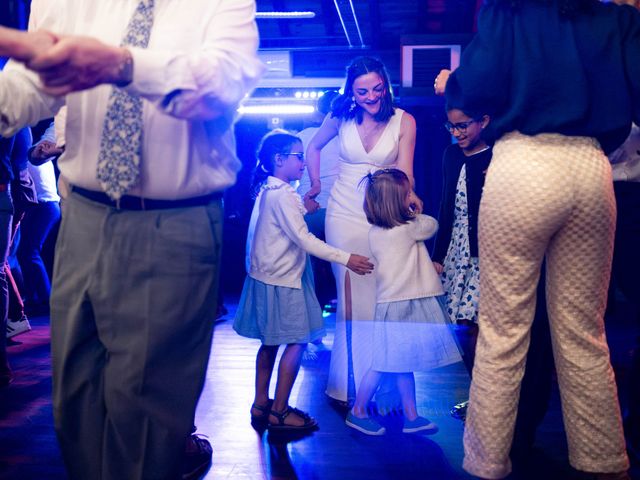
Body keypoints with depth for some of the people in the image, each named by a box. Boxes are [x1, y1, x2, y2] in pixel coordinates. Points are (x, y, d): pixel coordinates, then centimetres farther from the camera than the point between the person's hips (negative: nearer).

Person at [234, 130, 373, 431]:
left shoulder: (268, 190, 12)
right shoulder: (283, 195, -18)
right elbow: (303, 239, -23)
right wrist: (346, 259, -26)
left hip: (267, 277, 10)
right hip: (282, 280, -10)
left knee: (270, 342, 15)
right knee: (296, 342, -3)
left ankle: (261, 405, 24)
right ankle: (279, 411, 4)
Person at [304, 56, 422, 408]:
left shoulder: (404, 121, -4)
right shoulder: (341, 117, -1)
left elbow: (404, 169, -15)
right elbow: (314, 146, 17)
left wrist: (408, 194, -35)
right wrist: (315, 184, 12)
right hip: (345, 214, 0)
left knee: (382, 296, 5)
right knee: (352, 296, -1)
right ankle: (351, 383, 12)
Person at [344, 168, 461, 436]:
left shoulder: (375, 231, 6)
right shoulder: (409, 228, -13)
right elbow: (432, 225, 6)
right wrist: (412, 213, 18)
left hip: (389, 302, 8)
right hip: (404, 305, -8)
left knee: (403, 362, 13)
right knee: (385, 363, 2)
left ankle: (411, 416, 22)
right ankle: (358, 412, 13)